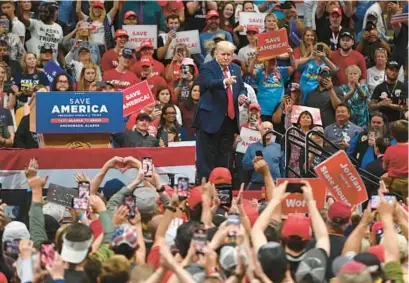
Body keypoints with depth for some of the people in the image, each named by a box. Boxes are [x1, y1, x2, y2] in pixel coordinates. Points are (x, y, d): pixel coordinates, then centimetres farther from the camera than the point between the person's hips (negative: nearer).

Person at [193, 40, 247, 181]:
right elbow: (208, 83, -27)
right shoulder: (207, 68, -8)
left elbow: (242, 88, 22)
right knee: (208, 158, -4)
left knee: (224, 158, 13)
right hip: (211, 120, -6)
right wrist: (224, 82, -47)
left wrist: (242, 96, -3)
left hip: (230, 120, 7)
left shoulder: (235, 69, 13)